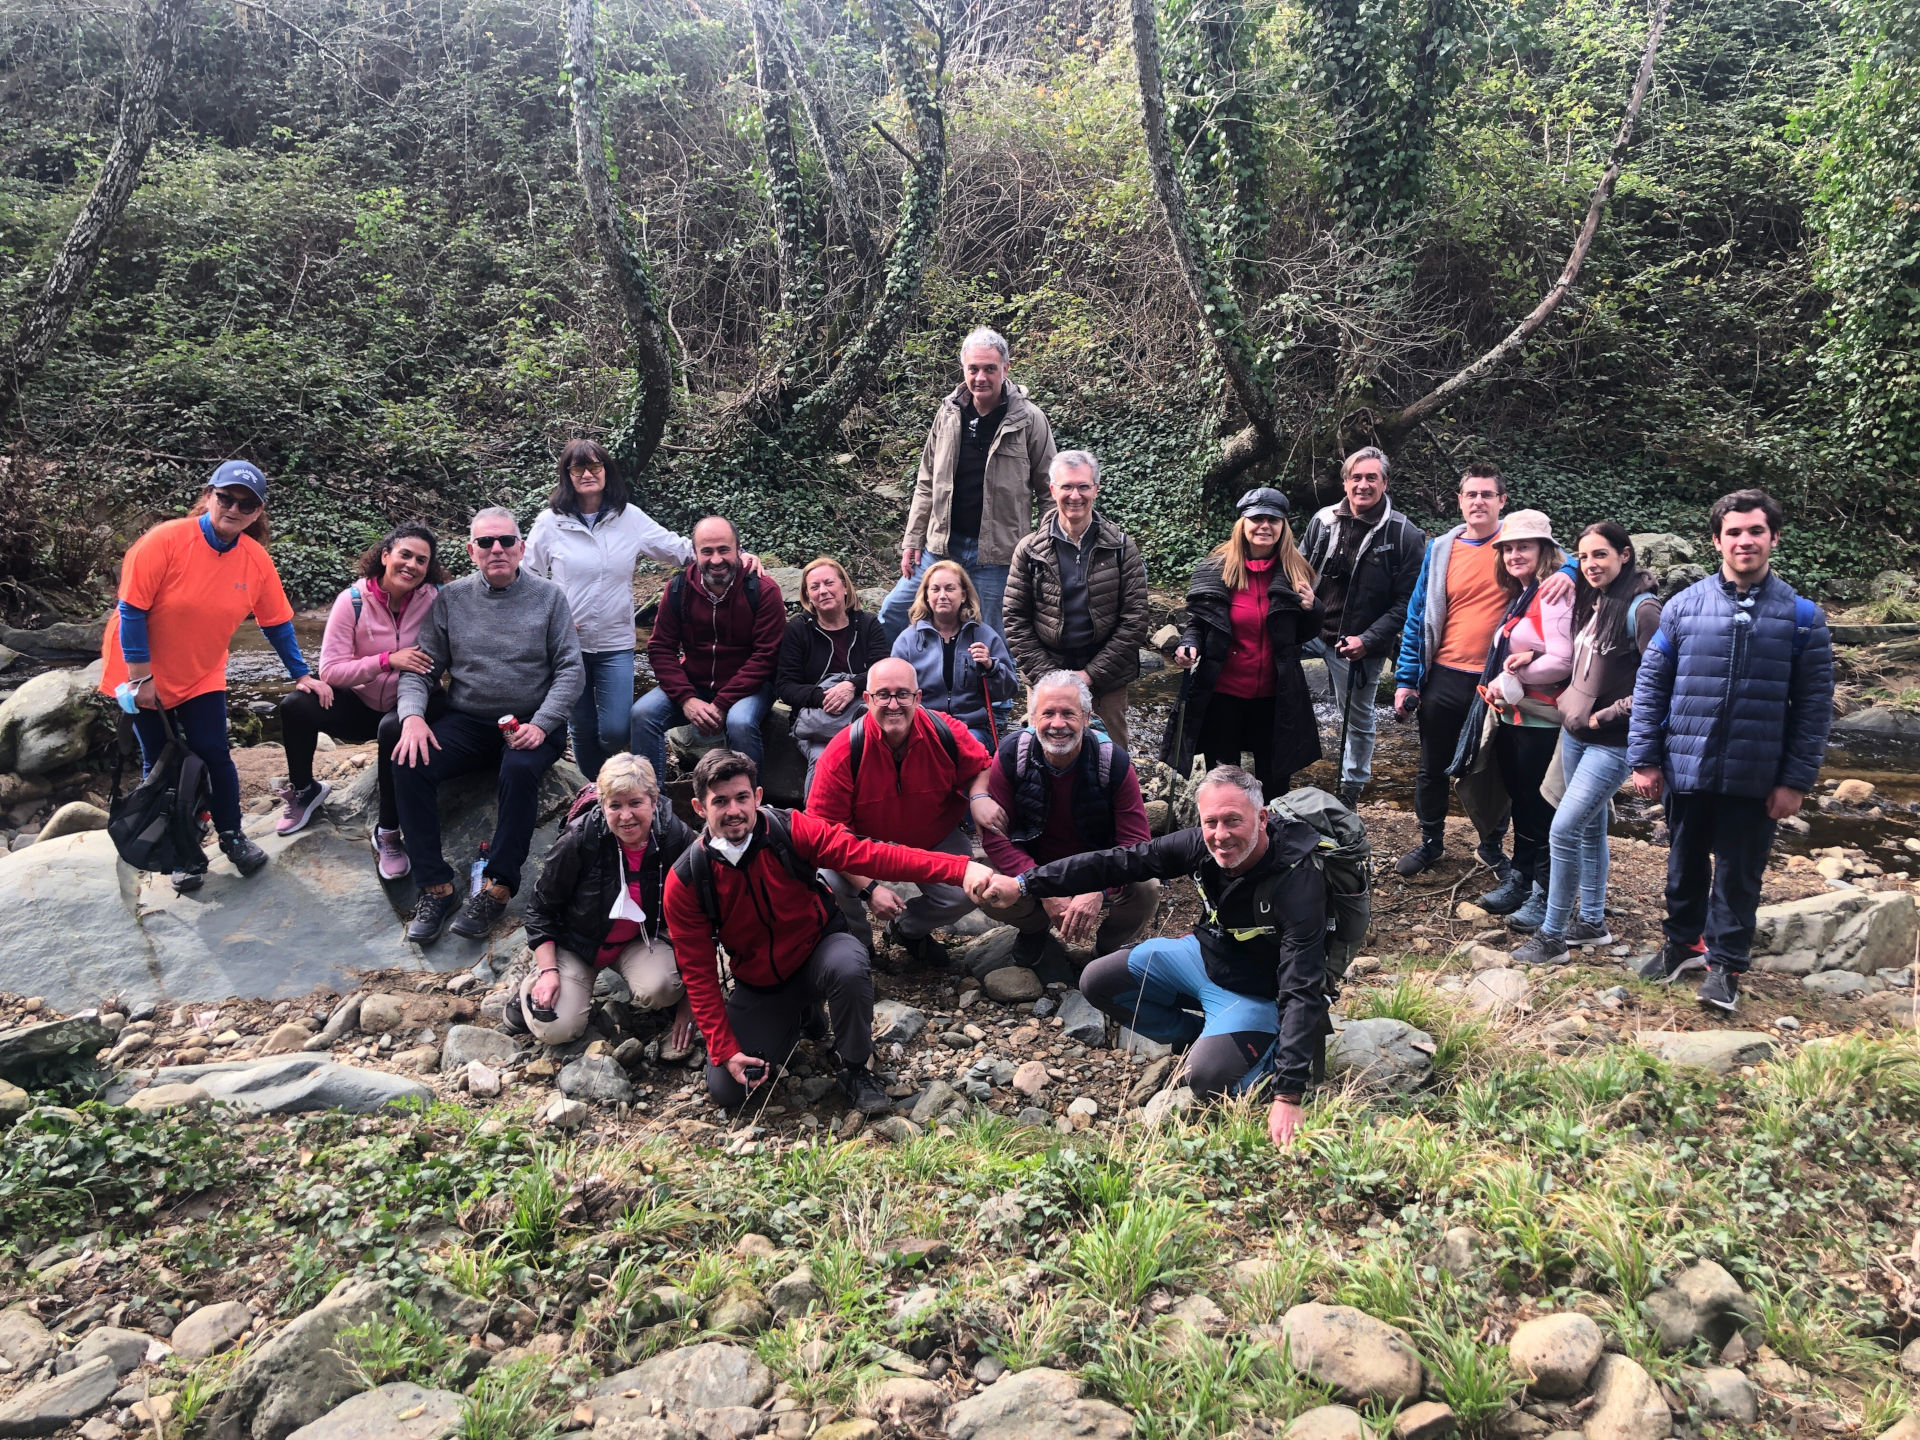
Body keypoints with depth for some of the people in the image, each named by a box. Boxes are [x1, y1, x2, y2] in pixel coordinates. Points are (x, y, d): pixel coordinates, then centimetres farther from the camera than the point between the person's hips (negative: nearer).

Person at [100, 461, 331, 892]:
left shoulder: (257, 560, -9)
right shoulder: (166, 540, -22)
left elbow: (277, 623, 2)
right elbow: (132, 609, -19)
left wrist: (302, 674, 2)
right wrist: (141, 676, -18)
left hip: (201, 675, 3)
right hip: (144, 674, -3)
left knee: (213, 755, -3)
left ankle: (232, 837, 17)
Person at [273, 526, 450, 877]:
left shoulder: (436, 599, -13)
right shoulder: (353, 601, -10)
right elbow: (330, 670, -15)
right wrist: (388, 660, -28)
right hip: (361, 704, 3)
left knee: (394, 727, -36)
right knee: (296, 706, -20)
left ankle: (388, 832, -20)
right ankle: (304, 791, 10)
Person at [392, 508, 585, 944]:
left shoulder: (548, 596, 3)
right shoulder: (450, 599, 8)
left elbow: (571, 669, -2)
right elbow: (421, 668, 6)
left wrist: (541, 724, -16)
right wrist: (412, 716, -15)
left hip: (530, 723, -2)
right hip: (466, 722, 3)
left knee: (520, 770, -35)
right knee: (409, 767, -23)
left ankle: (497, 887, -25)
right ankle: (436, 887, -17)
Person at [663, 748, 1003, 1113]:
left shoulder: (791, 831, -19)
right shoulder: (684, 882, -16)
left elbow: (869, 854, -29)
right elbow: (698, 974, -8)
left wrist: (960, 868, -41)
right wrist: (725, 1051, -14)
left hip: (820, 949, -2)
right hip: (760, 985, 3)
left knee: (848, 967, -38)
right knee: (725, 1090, -7)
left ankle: (855, 1069, -9)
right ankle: (798, 1018, 22)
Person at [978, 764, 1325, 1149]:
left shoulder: (1298, 884, -35)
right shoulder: (1202, 843, -18)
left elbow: (1301, 991, -37)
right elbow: (1119, 862, -11)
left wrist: (1288, 1097, -43)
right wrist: (1025, 884, -11)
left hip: (1254, 992, -6)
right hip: (1202, 953, 6)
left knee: (1205, 1075, -29)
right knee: (1097, 982, 1)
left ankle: (1276, 1047, 3)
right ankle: (1205, 1036, 10)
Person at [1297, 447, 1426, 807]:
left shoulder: (1404, 535, -11)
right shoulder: (1324, 520, -1)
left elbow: (1406, 601, -12)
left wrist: (1367, 640, -20)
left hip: (1360, 645, -3)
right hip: (1312, 630, 3)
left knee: (1357, 720, 11)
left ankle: (1351, 790, 32)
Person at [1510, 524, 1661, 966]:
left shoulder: (1641, 609, -16)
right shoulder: (1588, 602, 7)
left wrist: (1608, 714, -15)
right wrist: (1569, 701, 3)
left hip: (1611, 743, -8)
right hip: (1574, 733, 8)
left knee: (1563, 831, -10)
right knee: (1589, 828, 17)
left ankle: (1552, 936, 1)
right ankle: (1592, 921, 30)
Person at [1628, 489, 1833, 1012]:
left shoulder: (1801, 616, -3)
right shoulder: (1683, 606, -1)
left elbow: (1815, 705, -2)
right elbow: (1650, 686, 2)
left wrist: (1796, 781, -6)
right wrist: (1644, 758, -1)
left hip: (1755, 779, -1)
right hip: (1686, 769, 1)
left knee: (1738, 874, 8)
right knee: (1685, 865, 16)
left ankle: (1725, 963, 23)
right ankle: (1682, 943, 36)